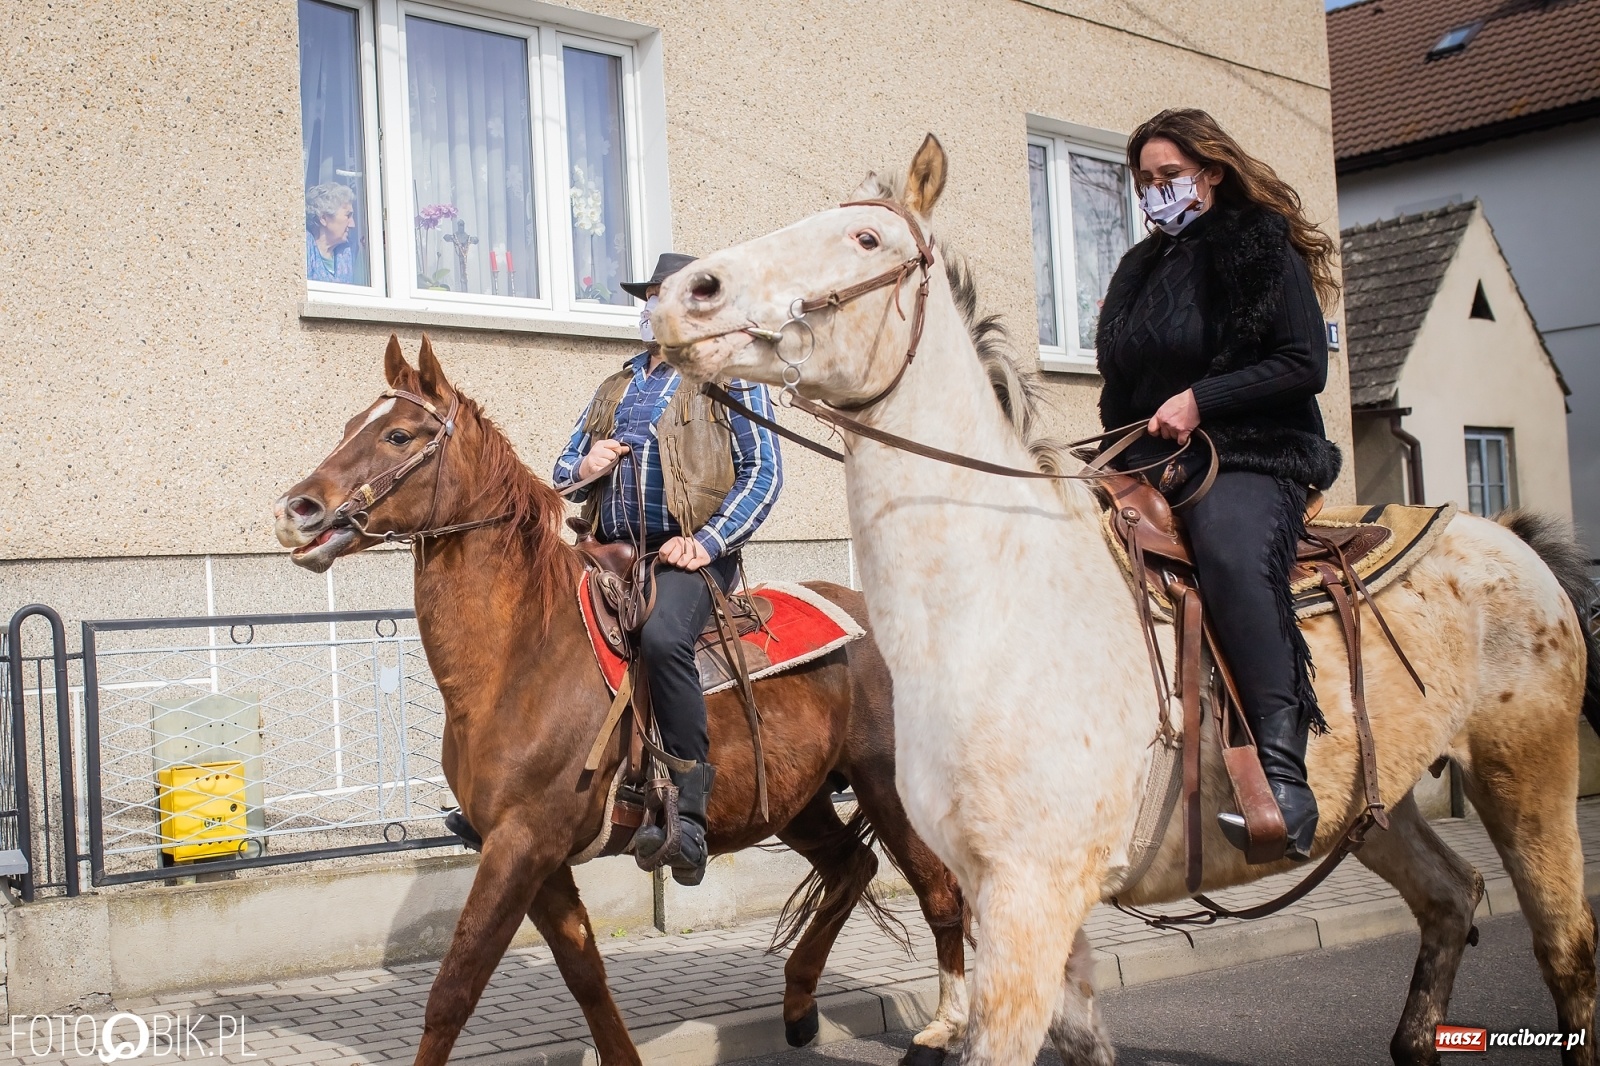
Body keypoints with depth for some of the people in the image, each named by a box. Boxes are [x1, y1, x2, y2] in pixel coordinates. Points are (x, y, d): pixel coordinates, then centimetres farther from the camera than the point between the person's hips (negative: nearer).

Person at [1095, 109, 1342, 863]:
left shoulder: (1264, 249, 2)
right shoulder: (1140, 270, 21)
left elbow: (1305, 366, -7)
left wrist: (1201, 397, -16)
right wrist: (1126, 459, 6)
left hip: (1250, 461, -7)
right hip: (1150, 470, 7)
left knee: (1230, 552, -37)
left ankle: (1283, 774, -45)